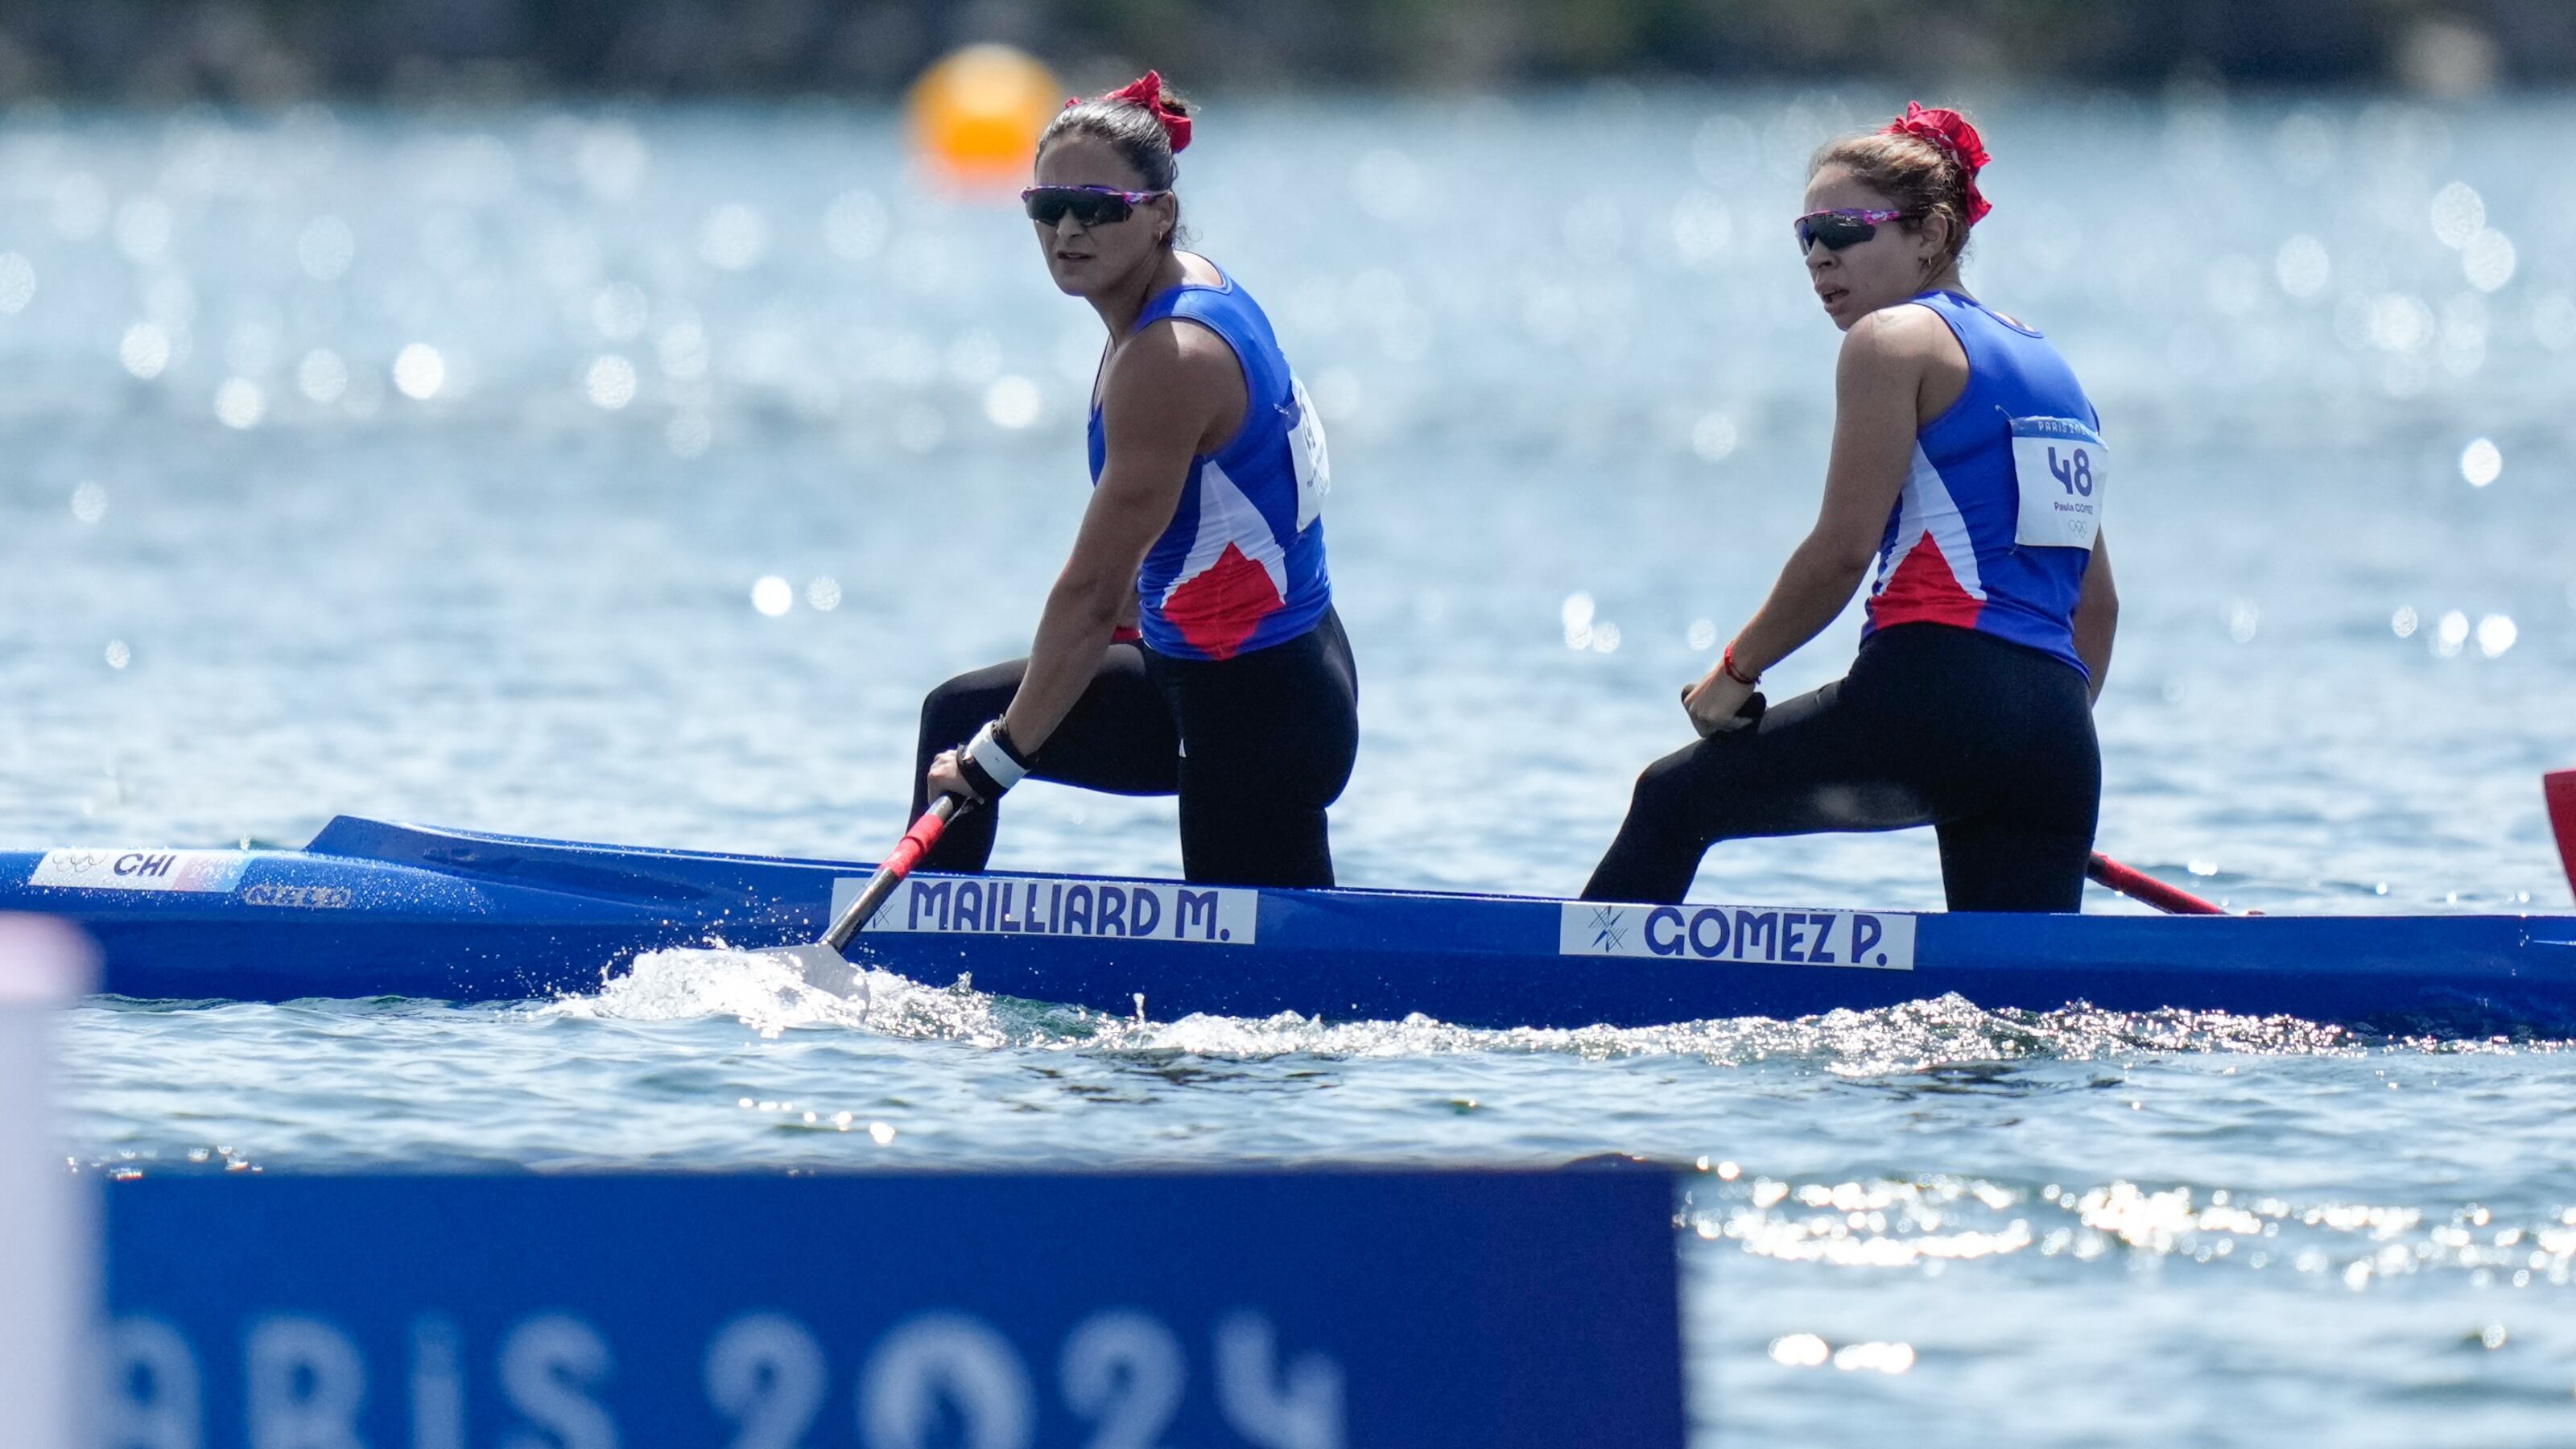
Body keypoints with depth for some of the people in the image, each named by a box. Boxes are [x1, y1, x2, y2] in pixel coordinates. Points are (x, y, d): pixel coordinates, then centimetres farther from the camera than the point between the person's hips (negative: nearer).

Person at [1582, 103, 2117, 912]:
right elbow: (2096, 605, 24)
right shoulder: (2043, 365, 23)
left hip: (1936, 693, -7)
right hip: (2062, 742, 7)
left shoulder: (1896, 338, 0)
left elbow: (1843, 551, -6)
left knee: (1673, 801, 11)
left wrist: (1736, 673, 6)